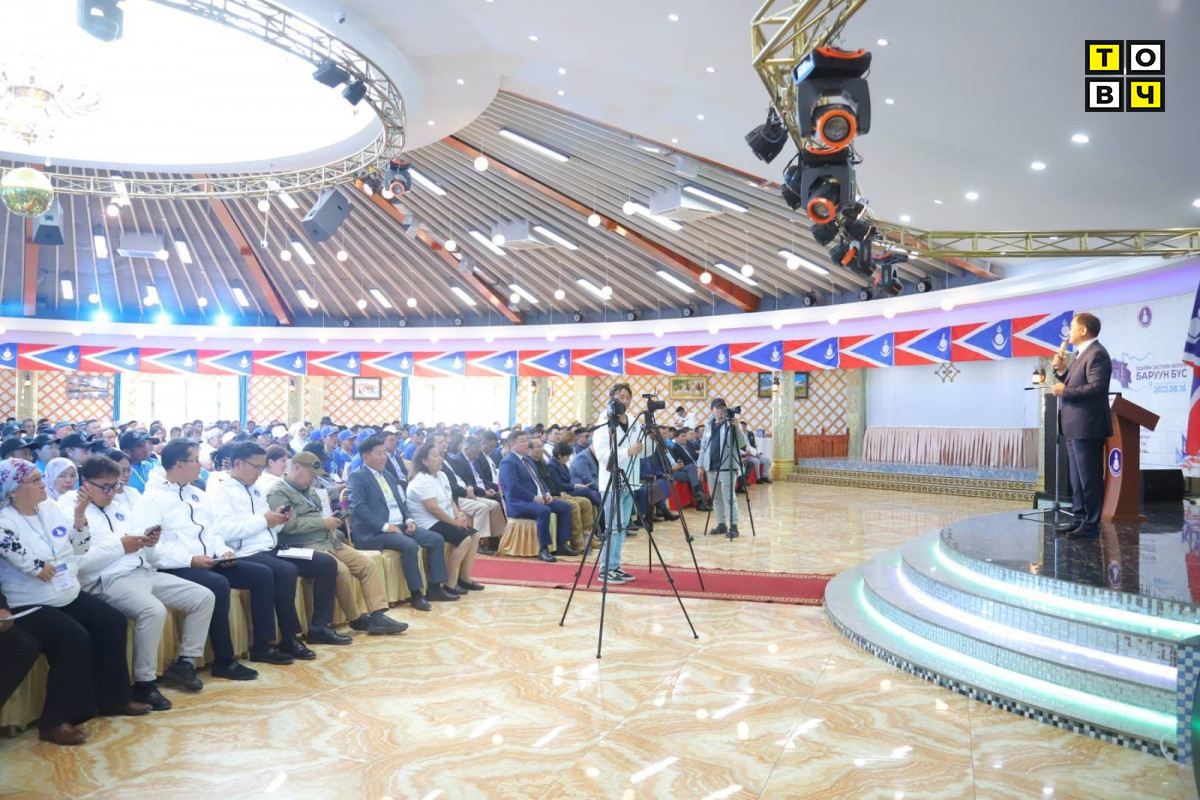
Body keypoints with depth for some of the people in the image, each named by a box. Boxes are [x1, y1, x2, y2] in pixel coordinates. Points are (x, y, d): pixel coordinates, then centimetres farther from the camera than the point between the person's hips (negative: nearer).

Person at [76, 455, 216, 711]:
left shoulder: (118, 508, 21)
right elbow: (78, 562, -17)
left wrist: (145, 540, 3)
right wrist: (120, 546, -16)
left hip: (143, 572, 9)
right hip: (109, 580, -8)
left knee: (204, 597, -1)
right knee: (154, 610, -36)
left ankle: (185, 661, 9)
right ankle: (144, 682, -17)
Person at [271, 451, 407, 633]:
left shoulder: (307, 490, 21)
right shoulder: (278, 493, -6)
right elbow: (289, 525, -19)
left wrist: (330, 522, 6)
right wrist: (323, 523, -12)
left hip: (330, 541, 9)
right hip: (307, 547, -9)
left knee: (368, 564, -6)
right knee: (342, 570, -30)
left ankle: (377, 616, -13)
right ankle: (355, 619, -9)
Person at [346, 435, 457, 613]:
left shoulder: (387, 475, 20)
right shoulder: (357, 476, -6)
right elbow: (358, 506, -18)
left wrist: (409, 519, 2)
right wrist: (385, 526, -22)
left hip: (400, 525, 8)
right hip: (375, 532, -8)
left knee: (437, 539, -5)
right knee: (410, 545, -32)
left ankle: (435, 588, 1)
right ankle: (416, 593, -19)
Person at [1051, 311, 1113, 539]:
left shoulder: (1096, 354, -13)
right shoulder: (1081, 354, 18)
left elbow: (1097, 387, -24)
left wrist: (1065, 391, -17)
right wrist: (1061, 371, 6)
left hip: (1087, 426, -11)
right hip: (1074, 426, 11)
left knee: (1089, 477, -4)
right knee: (1077, 477, 15)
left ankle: (1091, 524, 1)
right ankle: (1079, 518, 22)